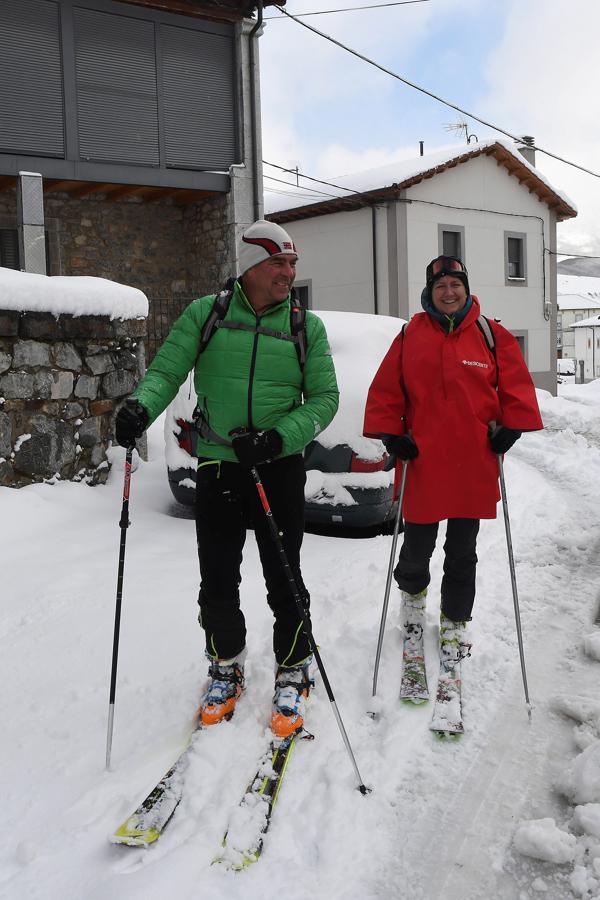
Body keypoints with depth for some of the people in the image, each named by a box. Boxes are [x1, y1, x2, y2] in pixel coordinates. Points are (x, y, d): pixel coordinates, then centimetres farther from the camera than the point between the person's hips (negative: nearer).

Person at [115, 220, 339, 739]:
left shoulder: (307, 326, 2)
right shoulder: (205, 314, 1)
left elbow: (324, 398, -1)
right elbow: (166, 371, -1)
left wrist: (277, 438, -17)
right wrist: (141, 407, -23)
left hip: (281, 467, 0)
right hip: (217, 464, 1)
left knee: (284, 578, 4)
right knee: (218, 580, 9)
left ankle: (293, 672, 25)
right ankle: (226, 667, 31)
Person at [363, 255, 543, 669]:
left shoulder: (492, 336, 2)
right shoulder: (410, 337, 1)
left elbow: (516, 385, 6)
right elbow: (385, 390, 3)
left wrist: (510, 428, -4)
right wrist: (391, 433, -5)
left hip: (474, 465, 0)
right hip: (422, 463, 0)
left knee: (462, 552, 10)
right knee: (418, 546, 10)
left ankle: (455, 623, 27)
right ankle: (413, 590, 43)